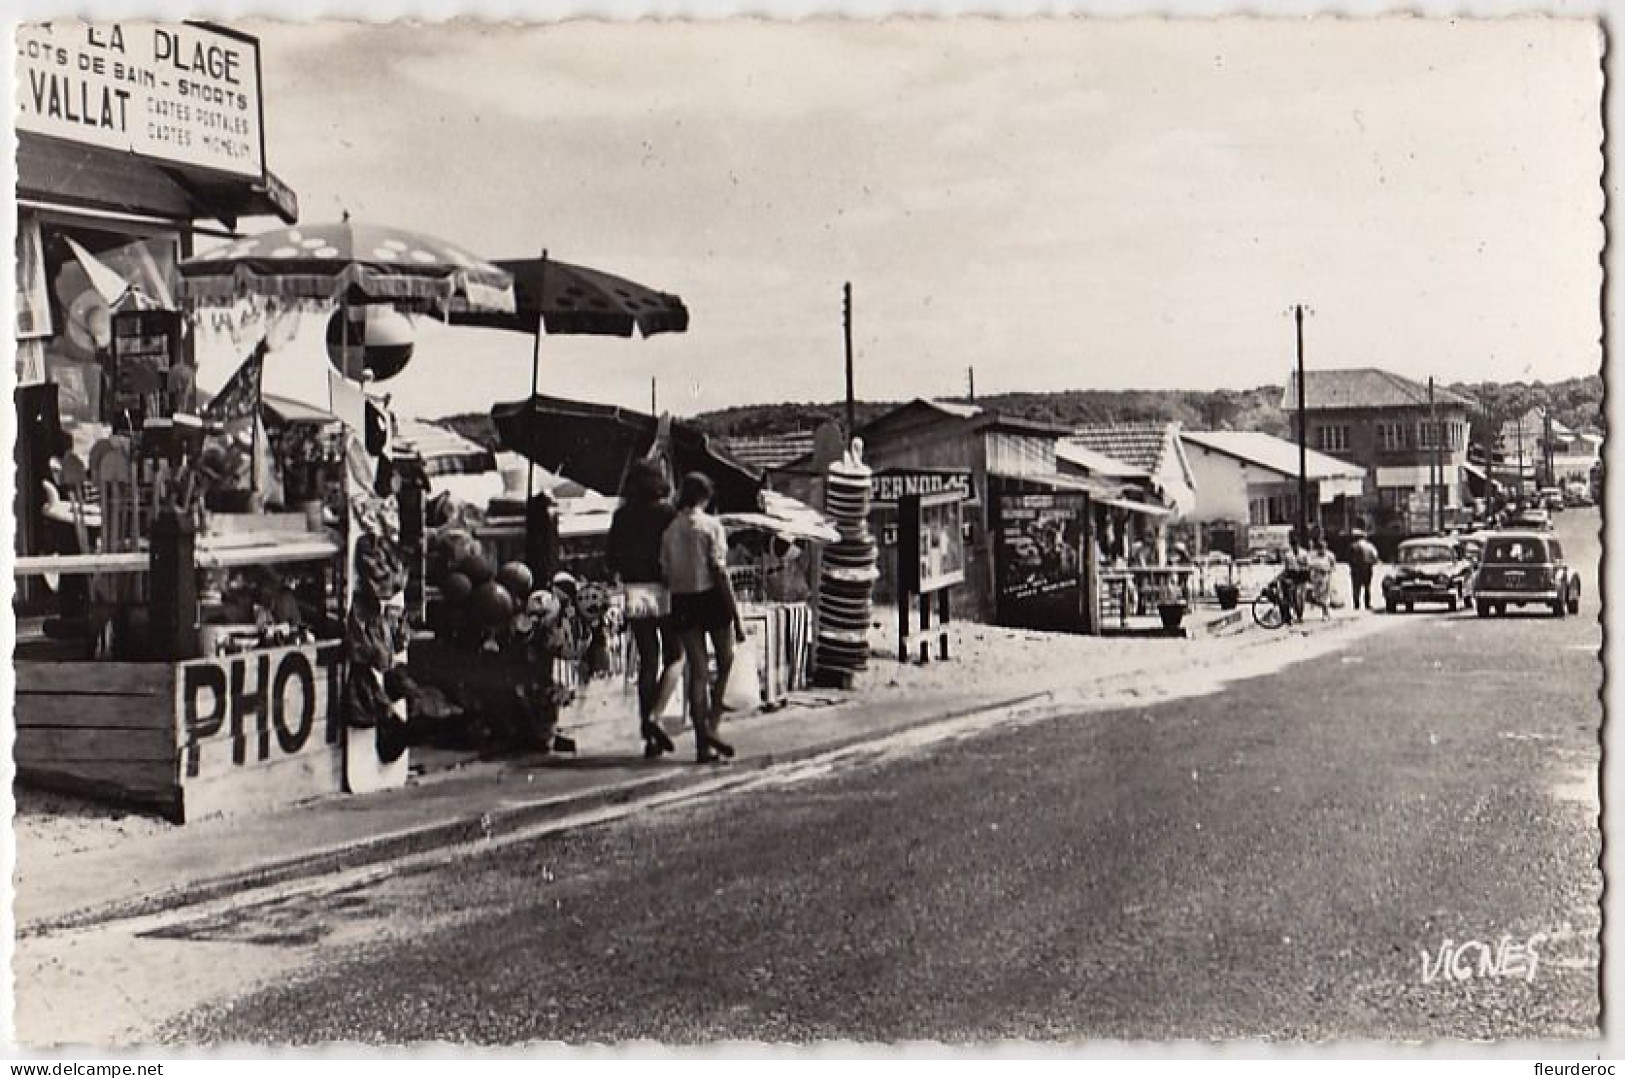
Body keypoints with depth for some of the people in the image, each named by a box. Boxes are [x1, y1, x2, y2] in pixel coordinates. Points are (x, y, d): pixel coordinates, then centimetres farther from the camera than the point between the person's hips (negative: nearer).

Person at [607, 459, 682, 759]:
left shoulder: (622, 516, 5)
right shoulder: (668, 513, -6)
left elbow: (611, 557, 7)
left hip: (635, 593, 4)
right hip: (664, 589, -4)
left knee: (647, 661, 10)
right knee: (674, 657, 9)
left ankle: (649, 738, 8)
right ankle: (654, 717, -10)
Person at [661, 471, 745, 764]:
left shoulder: (670, 530, 3)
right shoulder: (711, 526, -8)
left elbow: (666, 575, 2)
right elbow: (720, 572, -12)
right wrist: (737, 616, -9)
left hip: (682, 602, 4)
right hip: (710, 597, -4)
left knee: (697, 671, 7)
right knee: (725, 662, 14)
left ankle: (702, 743, 7)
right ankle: (711, 726, 2)